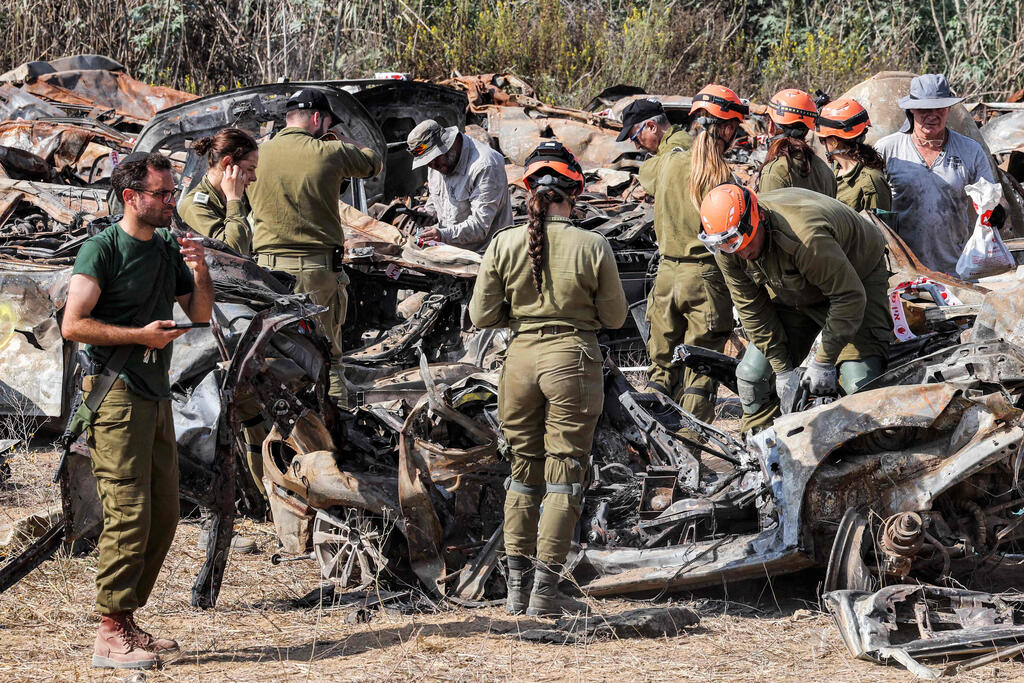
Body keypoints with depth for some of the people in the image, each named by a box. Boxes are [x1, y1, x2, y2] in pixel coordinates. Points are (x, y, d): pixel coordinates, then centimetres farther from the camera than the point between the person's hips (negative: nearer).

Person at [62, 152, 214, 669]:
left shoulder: (168, 249, 14)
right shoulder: (102, 249, -8)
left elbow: (200, 315, 20)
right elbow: (73, 325, -15)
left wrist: (200, 273, 1)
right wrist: (140, 335, -16)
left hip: (155, 396, 8)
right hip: (116, 393, -8)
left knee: (163, 516, 8)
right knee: (129, 512, -13)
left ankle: (126, 621, 16)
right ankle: (110, 635, -11)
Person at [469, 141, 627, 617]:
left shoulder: (503, 244, -4)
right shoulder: (592, 247, -9)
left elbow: (481, 315, 0)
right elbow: (614, 317, 0)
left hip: (521, 358, 3)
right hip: (574, 359, -3)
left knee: (523, 471, 16)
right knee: (564, 475, 5)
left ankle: (517, 587, 17)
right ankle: (545, 590, 3)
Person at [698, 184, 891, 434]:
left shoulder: (805, 237, -42)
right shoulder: (726, 248, -21)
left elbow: (849, 298, -33)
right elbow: (751, 308, -8)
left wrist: (823, 362, -26)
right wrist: (782, 368, -9)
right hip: (794, 295, 6)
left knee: (859, 383, -23)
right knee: (752, 375, -1)